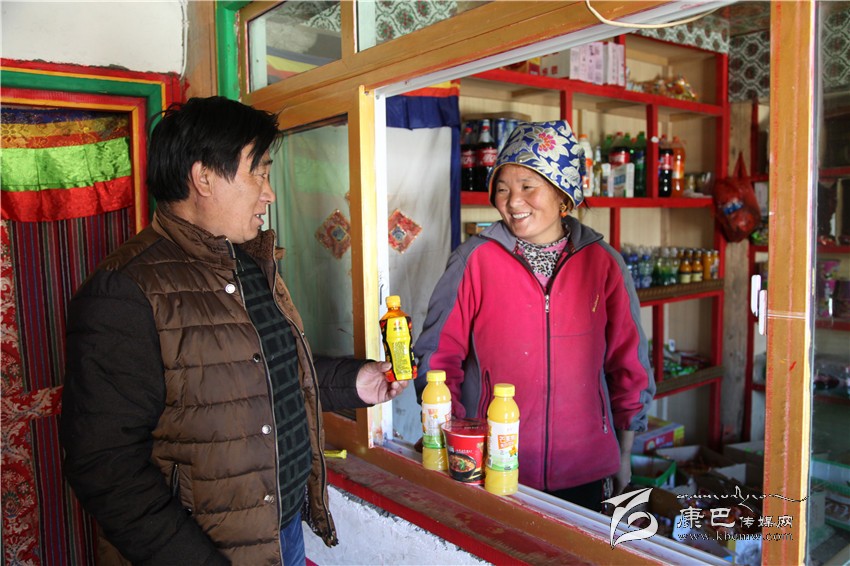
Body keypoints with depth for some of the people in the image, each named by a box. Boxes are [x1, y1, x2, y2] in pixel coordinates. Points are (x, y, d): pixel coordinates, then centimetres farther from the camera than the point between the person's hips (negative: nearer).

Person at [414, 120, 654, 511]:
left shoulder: (602, 263, -1)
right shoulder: (475, 260, -7)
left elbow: (628, 365, 7)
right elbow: (438, 355, -3)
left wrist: (624, 456, 11)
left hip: (584, 470, 2)